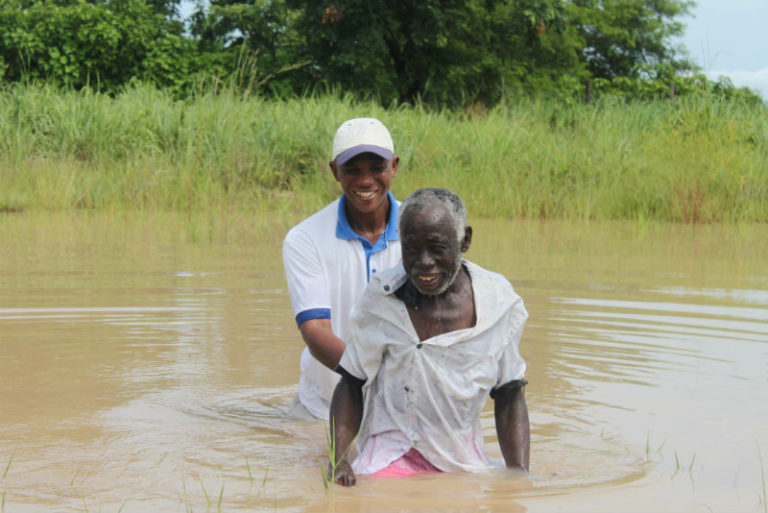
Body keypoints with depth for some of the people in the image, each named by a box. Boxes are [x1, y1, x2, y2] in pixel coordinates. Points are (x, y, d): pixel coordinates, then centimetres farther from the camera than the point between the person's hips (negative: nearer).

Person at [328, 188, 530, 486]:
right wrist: (338, 460, -11)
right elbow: (352, 385, 4)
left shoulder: (497, 303, -1)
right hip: (393, 459, -3)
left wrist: (520, 476, -1)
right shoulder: (381, 299, -5)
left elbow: (509, 397, 9)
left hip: (466, 466, 3)